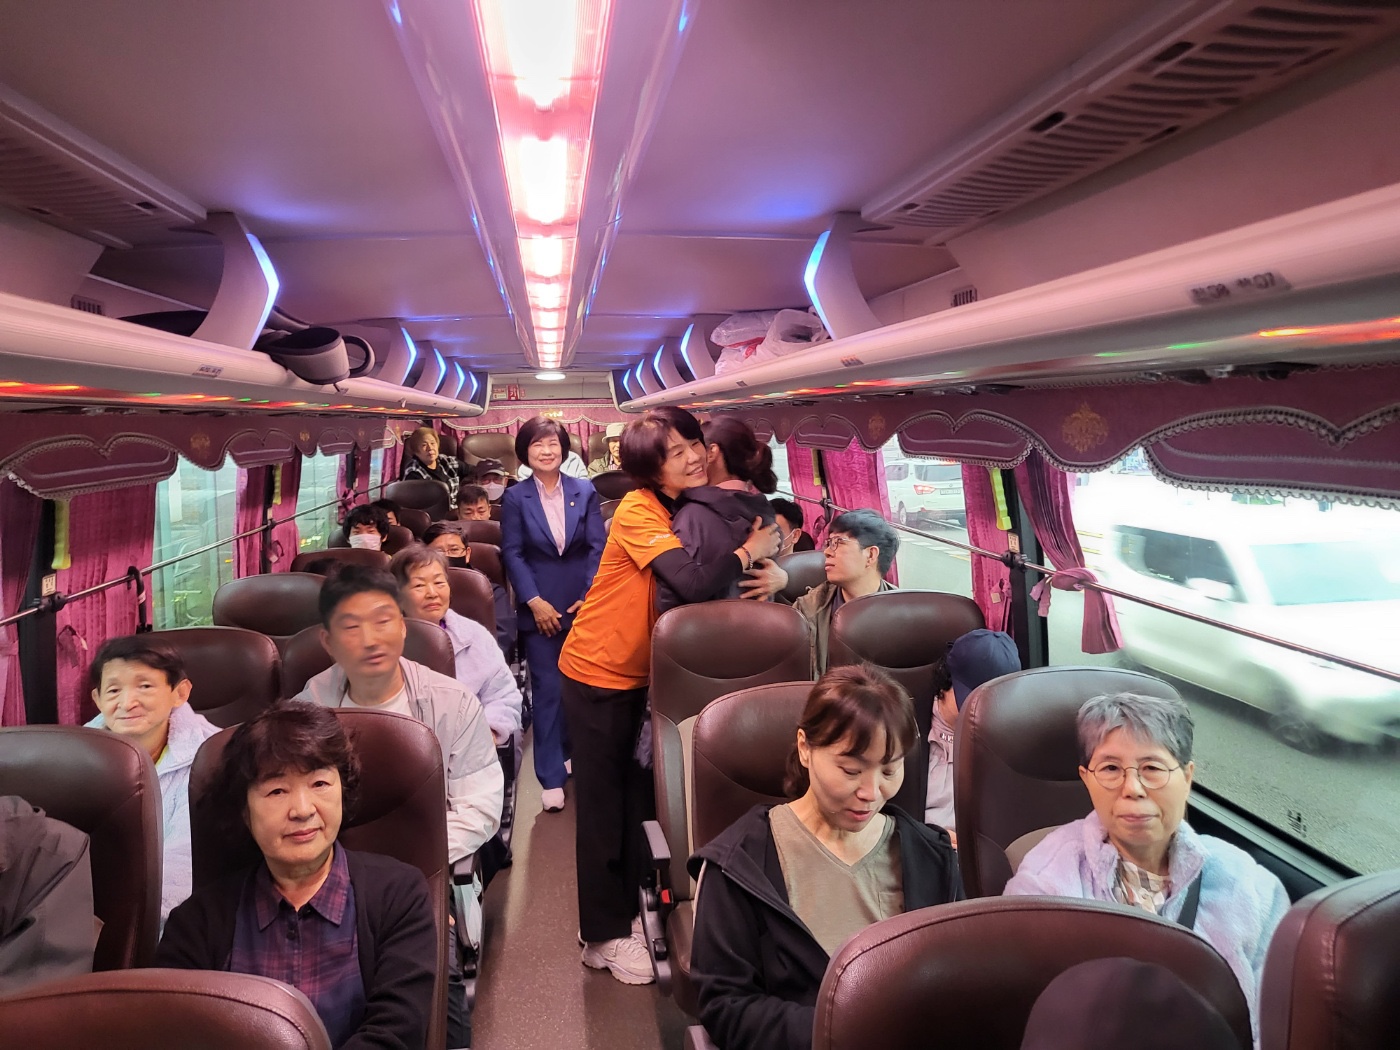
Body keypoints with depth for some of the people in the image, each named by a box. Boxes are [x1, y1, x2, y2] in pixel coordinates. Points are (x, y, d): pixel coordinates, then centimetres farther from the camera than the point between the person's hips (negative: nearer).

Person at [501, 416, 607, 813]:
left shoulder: (585, 492, 3)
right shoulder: (515, 498, -1)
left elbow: (598, 546, 0)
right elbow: (512, 553, -3)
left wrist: (590, 595, -10)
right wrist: (535, 601, -12)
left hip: (583, 602, 2)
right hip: (539, 606, -2)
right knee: (547, 689, 1)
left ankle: (573, 752, 32)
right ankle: (552, 777, 6)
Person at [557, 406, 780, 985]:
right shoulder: (639, 512, -25)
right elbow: (693, 584, -36)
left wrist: (772, 567, -20)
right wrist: (748, 551, -22)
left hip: (647, 673, 7)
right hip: (597, 674, -7)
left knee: (640, 795, 15)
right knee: (603, 805, 4)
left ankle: (628, 909, 32)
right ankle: (603, 935, 18)